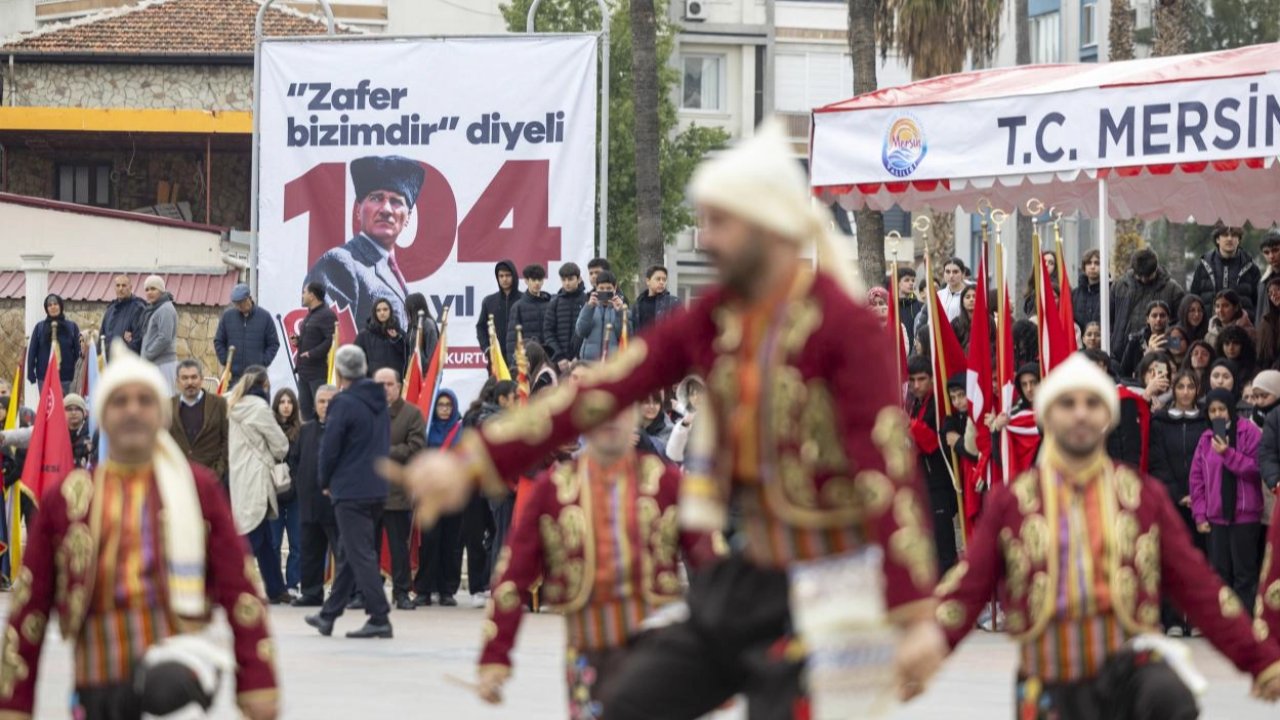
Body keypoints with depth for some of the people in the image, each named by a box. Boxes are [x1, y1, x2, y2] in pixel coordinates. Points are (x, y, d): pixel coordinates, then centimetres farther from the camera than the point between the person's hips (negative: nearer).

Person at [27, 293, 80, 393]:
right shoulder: (40, 327, 5)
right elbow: (32, 351, 5)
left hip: (64, 376, 0)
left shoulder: (72, 327, 4)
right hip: (44, 376, 0)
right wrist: (31, 373, -2)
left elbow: (77, 351, 3)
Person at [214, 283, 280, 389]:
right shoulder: (227, 316, 5)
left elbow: (274, 344, 5)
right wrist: (225, 361, 1)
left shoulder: (265, 317, 1)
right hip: (234, 375, 1)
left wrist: (264, 363, -5)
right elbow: (218, 342, 12)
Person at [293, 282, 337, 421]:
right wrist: (298, 341, 8)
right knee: (305, 406, 13)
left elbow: (332, 340, -23)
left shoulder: (326, 315, -13)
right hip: (305, 370, 10)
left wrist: (312, 354, -23)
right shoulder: (310, 314, 19)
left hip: (319, 372, -10)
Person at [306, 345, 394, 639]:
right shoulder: (379, 402, 11)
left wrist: (326, 482, 4)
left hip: (350, 491, -8)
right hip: (377, 489, 8)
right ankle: (328, 615, 24)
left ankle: (379, 618, -11)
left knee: (360, 555, -6)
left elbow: (329, 449, -14)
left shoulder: (343, 403, -14)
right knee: (349, 552, 15)